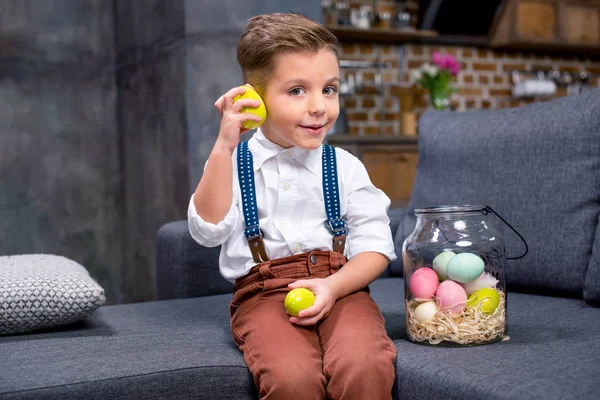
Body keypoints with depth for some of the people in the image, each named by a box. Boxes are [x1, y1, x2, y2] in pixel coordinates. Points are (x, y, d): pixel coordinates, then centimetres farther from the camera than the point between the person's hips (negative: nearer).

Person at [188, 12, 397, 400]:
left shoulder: (345, 166, 8)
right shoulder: (233, 164, 6)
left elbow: (375, 245, 4)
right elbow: (208, 230, -9)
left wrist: (334, 285, -15)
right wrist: (223, 148, -16)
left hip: (340, 287, 1)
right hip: (263, 293, -1)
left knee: (364, 368, -31)